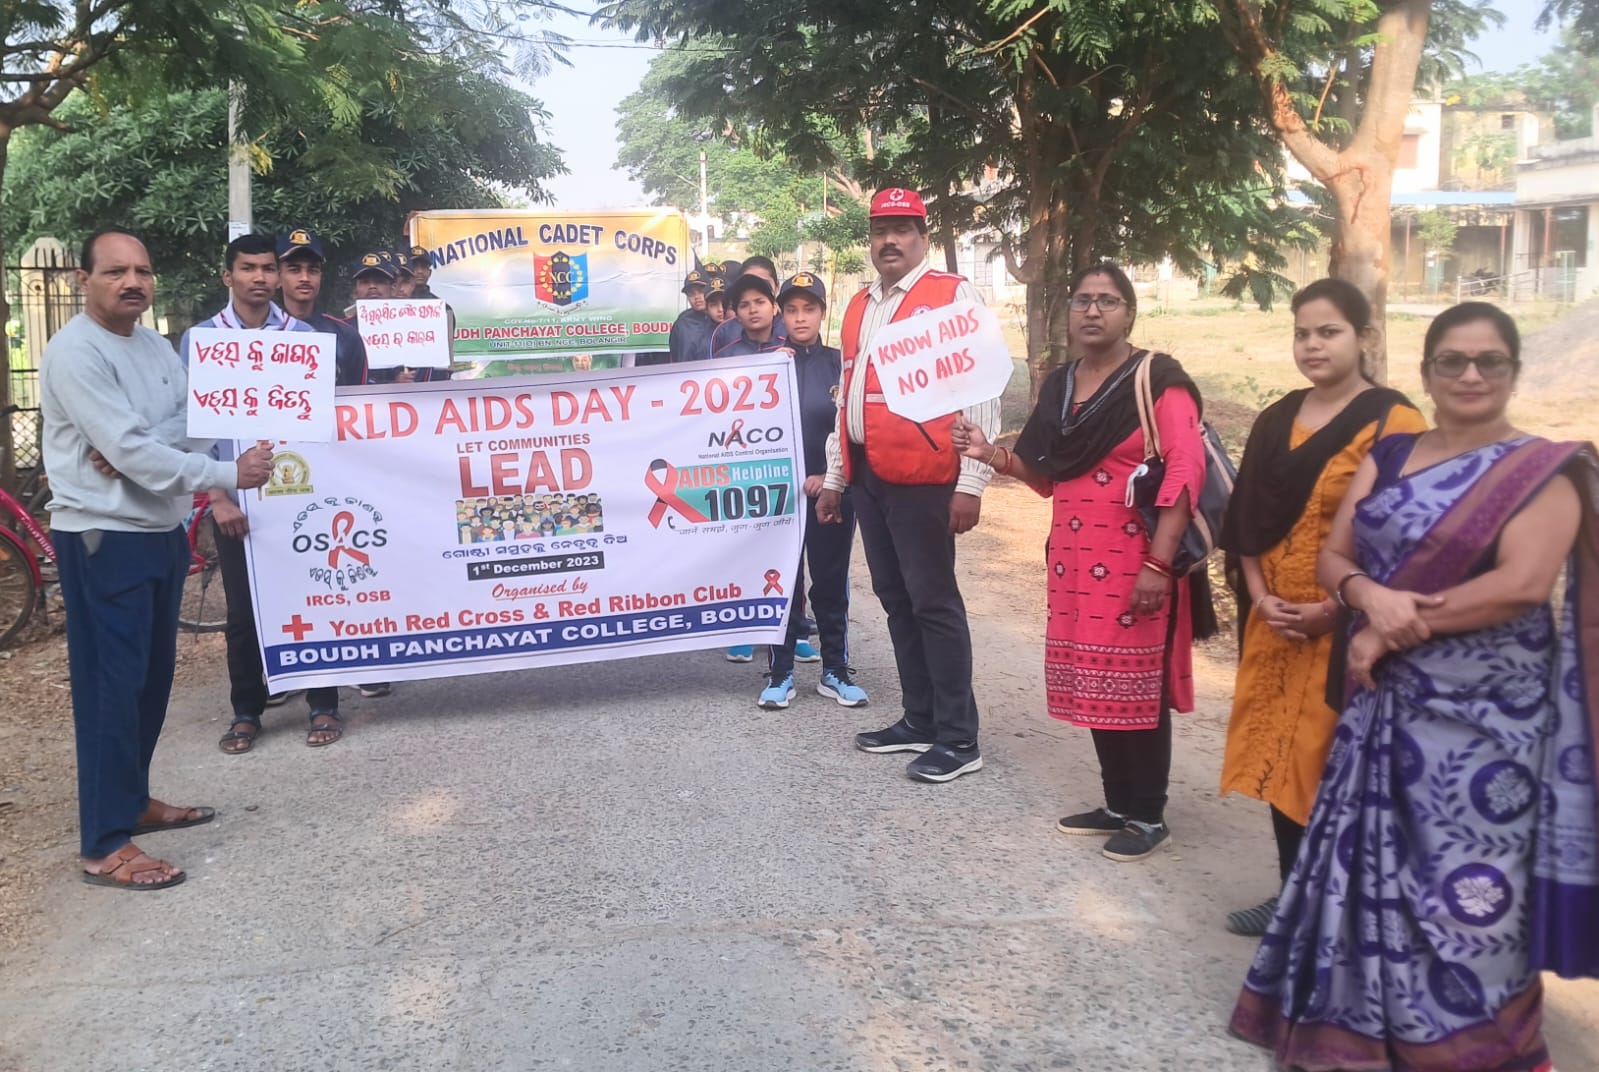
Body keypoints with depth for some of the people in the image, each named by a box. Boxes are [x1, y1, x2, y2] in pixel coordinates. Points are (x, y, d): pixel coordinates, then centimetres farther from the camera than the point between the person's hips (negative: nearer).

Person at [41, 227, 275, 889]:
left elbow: (195, 426, 3)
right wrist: (229, 474, -20)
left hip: (161, 531, 8)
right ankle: (104, 845, 0)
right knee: (111, 685, -6)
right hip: (103, 539, -8)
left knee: (153, 675, 16)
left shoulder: (155, 346, 11)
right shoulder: (75, 353, -15)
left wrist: (135, 446, -16)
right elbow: (129, 449, -22)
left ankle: (133, 799, 31)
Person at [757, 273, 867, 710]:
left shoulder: (840, 363, 5)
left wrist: (831, 476, -9)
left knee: (832, 580, 7)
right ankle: (780, 673, 11)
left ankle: (835, 671, 17)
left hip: (831, 489, 0)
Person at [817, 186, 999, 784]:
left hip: (921, 478, -7)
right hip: (866, 475, 8)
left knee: (933, 602, -4)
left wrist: (971, 482, -16)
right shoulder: (858, 307, 17)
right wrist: (834, 477, 20)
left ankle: (959, 739, 6)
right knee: (895, 599, 13)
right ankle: (919, 721, 24)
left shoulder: (952, 296, -5)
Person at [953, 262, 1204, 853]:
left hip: (1136, 562, -7)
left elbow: (1184, 473, -15)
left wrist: (1158, 564, -21)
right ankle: (1117, 803, 27)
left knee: (1138, 686, 1)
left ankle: (1149, 815, 15)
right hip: (1075, 559, 7)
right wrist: (991, 453, 1)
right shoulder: (1058, 385, 13)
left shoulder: (1158, 380, -9)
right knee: (1094, 683, 12)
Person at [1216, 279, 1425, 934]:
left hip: (1347, 626, -6)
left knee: (1333, 760, -1)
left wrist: (1331, 609, -15)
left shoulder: (1393, 423, -9)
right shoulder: (1277, 421, 10)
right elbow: (1247, 518, 10)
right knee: (1278, 751, 10)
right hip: (1275, 622, 6)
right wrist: (1260, 596, -2)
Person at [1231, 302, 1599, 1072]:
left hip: (1484, 713, -4)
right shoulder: (1386, 456, 9)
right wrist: (1370, 596, -16)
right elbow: (1333, 557, 6)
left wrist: (1402, 626, -16)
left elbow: (1522, 583, -18)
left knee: (1466, 882, 1)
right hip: (1384, 700, 5)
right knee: (1373, 865, 10)